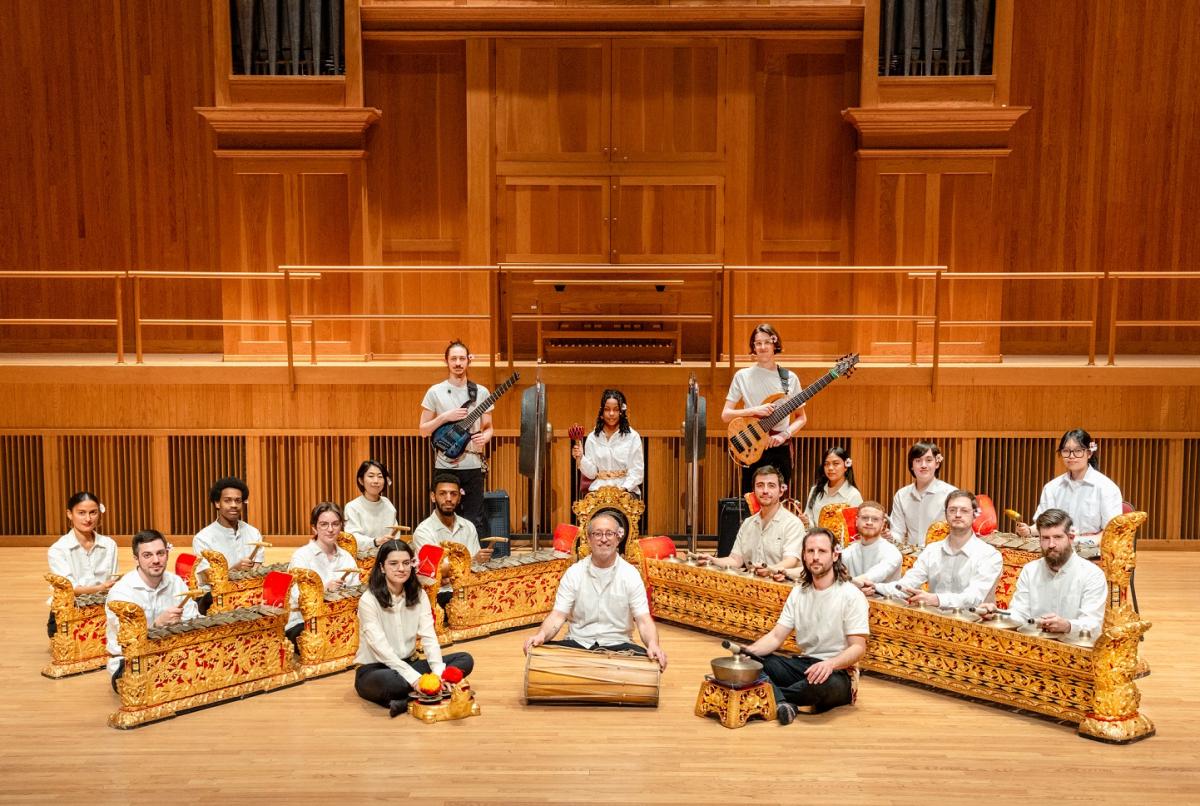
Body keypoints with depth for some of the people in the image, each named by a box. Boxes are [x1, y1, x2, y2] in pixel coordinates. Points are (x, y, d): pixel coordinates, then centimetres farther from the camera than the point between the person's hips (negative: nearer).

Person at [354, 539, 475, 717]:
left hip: (408, 663, 7)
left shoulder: (419, 595, 2)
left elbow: (429, 637, -8)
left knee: (465, 660, -12)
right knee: (387, 681, -43)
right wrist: (415, 679, -33)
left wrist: (438, 672, -26)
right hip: (374, 670, -7)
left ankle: (406, 700, -25)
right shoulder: (369, 600, -15)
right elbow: (381, 648, -23)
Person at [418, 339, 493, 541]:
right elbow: (424, 430, 1)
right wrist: (445, 417, -13)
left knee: (475, 521, 2)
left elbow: (488, 427, 10)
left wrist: (485, 437, -12)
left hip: (473, 466, 1)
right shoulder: (435, 392, 0)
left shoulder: (481, 392, 5)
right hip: (445, 466, -1)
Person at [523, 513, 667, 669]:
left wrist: (653, 644, -31)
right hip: (577, 642, 1)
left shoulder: (631, 574, -2)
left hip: (617, 644, -1)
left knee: (648, 661, -31)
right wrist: (541, 634, -29)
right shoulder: (573, 573, 1)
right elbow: (558, 615, -5)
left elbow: (643, 620, -8)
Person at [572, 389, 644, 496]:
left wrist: (624, 488, -15)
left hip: (626, 490, -1)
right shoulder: (592, 438, 9)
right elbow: (591, 473, 7)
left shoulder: (632, 437, 3)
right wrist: (581, 458, -10)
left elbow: (637, 471, -1)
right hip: (599, 489, 1)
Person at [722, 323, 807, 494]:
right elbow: (725, 415, -1)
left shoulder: (789, 378, 4)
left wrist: (785, 434, -9)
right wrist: (755, 411, -15)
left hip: (780, 450, 2)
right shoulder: (742, 376, 1)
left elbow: (801, 418, 10)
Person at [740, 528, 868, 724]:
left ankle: (772, 696, -16)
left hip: (837, 672, -5)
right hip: (803, 664, 5)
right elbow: (776, 637, 5)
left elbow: (858, 647, -13)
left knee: (823, 684, -40)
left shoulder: (851, 595, -8)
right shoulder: (798, 593, 9)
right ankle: (782, 703, -35)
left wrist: (831, 664, -33)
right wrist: (750, 650, -16)